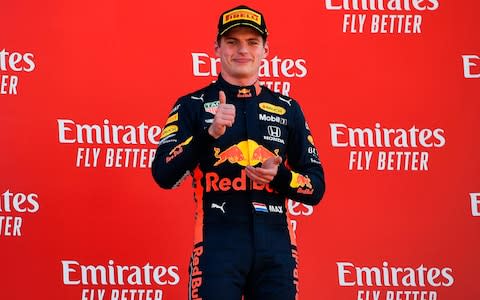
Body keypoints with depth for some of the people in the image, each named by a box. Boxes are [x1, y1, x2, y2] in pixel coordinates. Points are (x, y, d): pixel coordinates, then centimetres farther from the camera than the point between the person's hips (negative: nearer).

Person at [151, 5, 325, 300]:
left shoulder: (288, 109, 12)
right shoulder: (193, 105, 4)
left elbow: (316, 187, 11)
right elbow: (164, 175, -8)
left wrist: (279, 177, -10)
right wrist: (209, 133, -21)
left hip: (276, 246, 3)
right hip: (217, 245, -2)